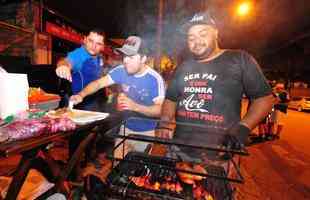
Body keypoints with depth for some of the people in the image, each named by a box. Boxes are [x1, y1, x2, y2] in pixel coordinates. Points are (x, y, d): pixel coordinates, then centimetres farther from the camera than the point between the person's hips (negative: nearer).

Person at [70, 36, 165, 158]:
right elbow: (99, 83, -7)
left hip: (146, 133, -3)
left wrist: (135, 106, -36)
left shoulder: (155, 79, -22)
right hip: (125, 128, 4)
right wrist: (81, 95, -23)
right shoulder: (121, 71, -9)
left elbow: (160, 110, -24)